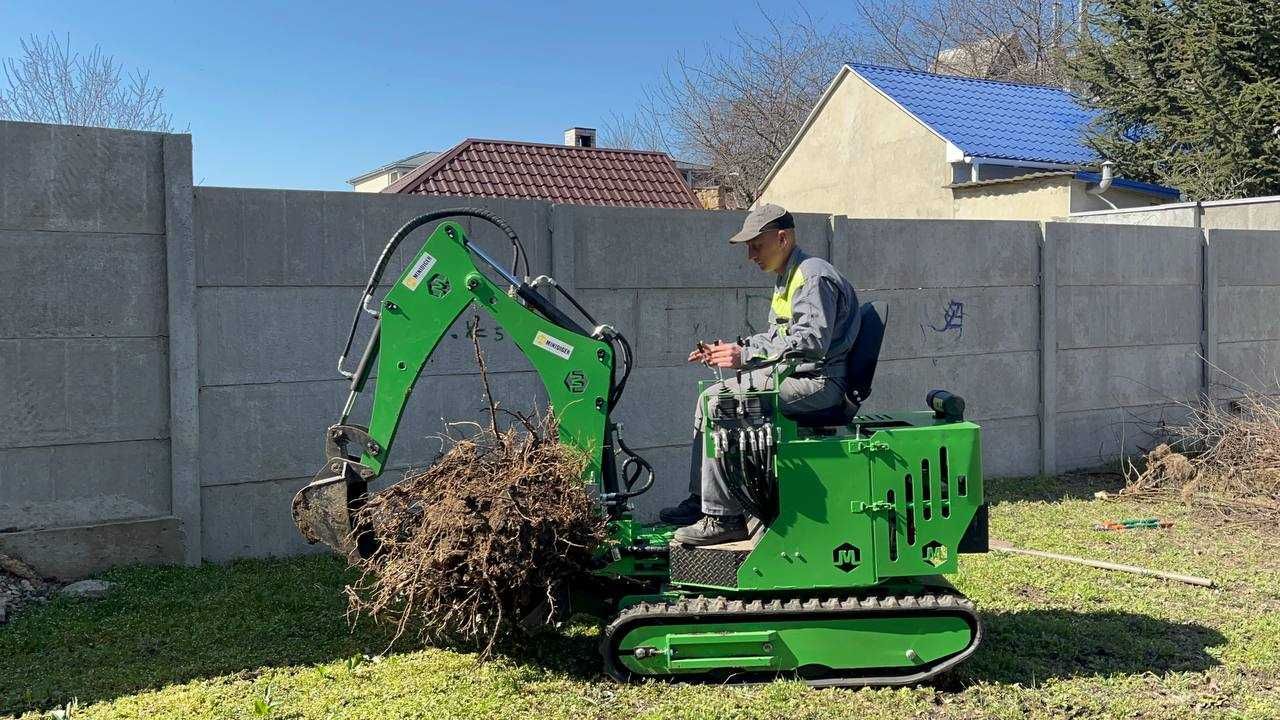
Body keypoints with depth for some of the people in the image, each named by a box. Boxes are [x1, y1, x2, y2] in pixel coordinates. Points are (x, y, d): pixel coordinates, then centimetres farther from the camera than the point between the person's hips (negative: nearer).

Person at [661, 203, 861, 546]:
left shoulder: (813, 276, -14)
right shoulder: (787, 278, 19)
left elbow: (811, 342, -24)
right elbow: (776, 337, 23)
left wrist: (745, 355, -23)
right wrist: (729, 351, 8)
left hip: (819, 382, -11)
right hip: (794, 375, 11)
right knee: (711, 397, 6)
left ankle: (724, 518, -18)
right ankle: (700, 499, 8)